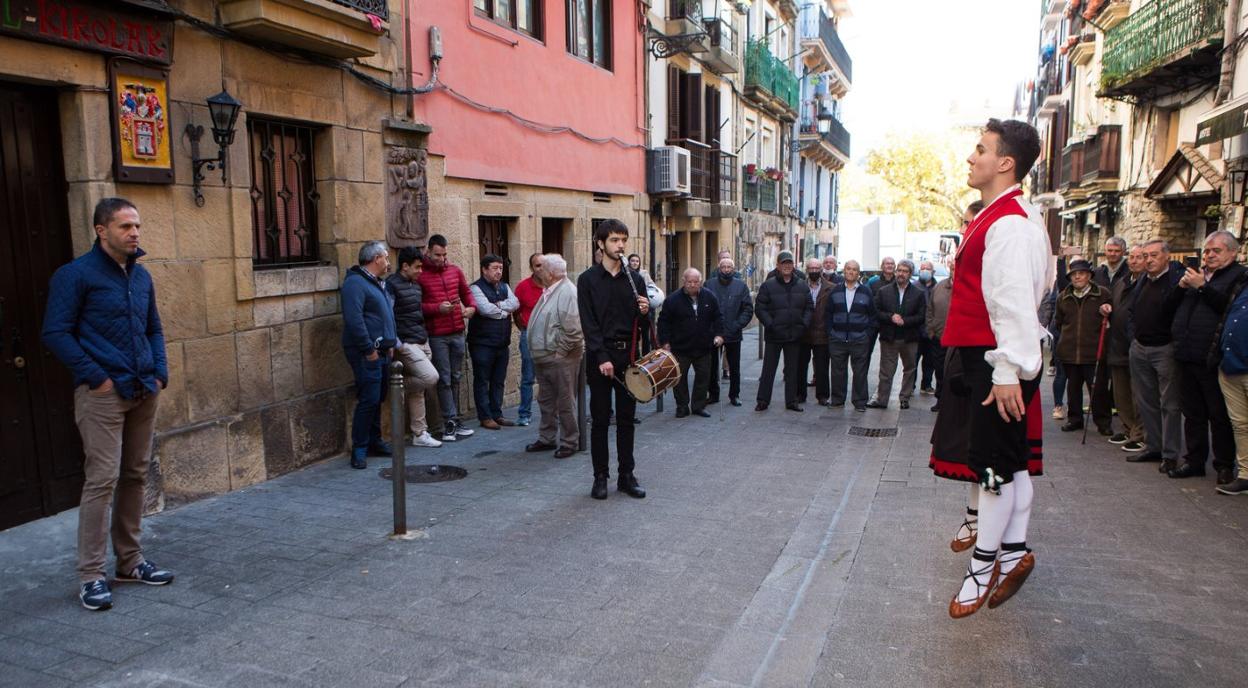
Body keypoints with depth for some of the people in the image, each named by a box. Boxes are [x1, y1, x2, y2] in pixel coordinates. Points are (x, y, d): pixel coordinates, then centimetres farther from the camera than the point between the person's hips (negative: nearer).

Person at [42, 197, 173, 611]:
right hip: (103, 393, -6)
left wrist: (160, 372, 8)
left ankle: (130, 561, 23)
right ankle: (91, 576, 3)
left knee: (135, 477, 12)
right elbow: (56, 333, -10)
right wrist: (96, 376, -14)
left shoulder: (141, 276, 13)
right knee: (102, 480, -7)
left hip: (143, 392, 7)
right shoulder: (76, 275, -7)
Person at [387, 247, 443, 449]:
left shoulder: (415, 284, 16)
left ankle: (420, 434, 12)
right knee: (431, 377, -20)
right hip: (406, 344, -8)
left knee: (418, 390, 8)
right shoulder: (392, 285, -9)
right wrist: (396, 344, -15)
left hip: (422, 342, 8)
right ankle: (399, 385, 6)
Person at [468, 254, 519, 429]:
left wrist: (498, 305, -16)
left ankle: (496, 414, 21)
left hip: (502, 342, 7)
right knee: (482, 381, 1)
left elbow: (515, 303, -3)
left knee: (499, 381, 12)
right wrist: (505, 310, -6)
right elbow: (485, 309, -21)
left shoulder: (504, 287, 13)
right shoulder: (476, 288, -8)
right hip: (483, 343, -7)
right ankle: (485, 417, 7)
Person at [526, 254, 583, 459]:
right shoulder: (548, 291, 13)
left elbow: (573, 330, -24)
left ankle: (569, 442, 13)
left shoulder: (567, 292, -18)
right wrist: (538, 353, 15)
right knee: (546, 401, 18)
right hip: (543, 358, 10)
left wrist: (560, 352, -18)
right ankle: (547, 439, 30)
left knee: (565, 403, 2)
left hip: (561, 359, -10)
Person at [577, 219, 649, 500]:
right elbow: (588, 323, -9)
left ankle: (626, 475, 17)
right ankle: (600, 476, 14)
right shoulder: (588, 279, -2)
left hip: (629, 355, 3)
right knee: (600, 419, 4)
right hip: (599, 356, -3)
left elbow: (641, 323, 13)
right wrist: (602, 358, -17)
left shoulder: (635, 279, 9)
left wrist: (644, 312, -10)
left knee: (626, 419, 8)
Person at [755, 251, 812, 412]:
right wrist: (770, 325, -15)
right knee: (768, 369, 2)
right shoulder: (768, 286, -4)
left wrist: (804, 324, -4)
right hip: (773, 335, -3)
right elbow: (760, 308, -7)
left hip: (794, 336, 3)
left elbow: (809, 307, 10)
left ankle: (791, 401, 20)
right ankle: (763, 400, 9)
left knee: (793, 370, 11)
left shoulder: (801, 287, 7)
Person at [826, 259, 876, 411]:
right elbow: (828, 314, 9)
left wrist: (868, 333, 0)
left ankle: (859, 402, 10)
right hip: (837, 339, 1)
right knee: (837, 371, 5)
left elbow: (872, 315, 8)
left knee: (860, 372, 2)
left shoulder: (866, 292, 5)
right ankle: (837, 399, 16)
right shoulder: (834, 291, 7)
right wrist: (830, 332, 2)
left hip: (860, 340, -1)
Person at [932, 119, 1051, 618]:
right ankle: (1012, 552, 25)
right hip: (981, 357, 10)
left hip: (997, 361, -10)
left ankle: (983, 565, 11)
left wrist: (1007, 371, -24)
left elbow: (1014, 301, -23)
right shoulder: (996, 217, 16)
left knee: (995, 462, 0)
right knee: (1009, 462, 15)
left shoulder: (1009, 223, -17)